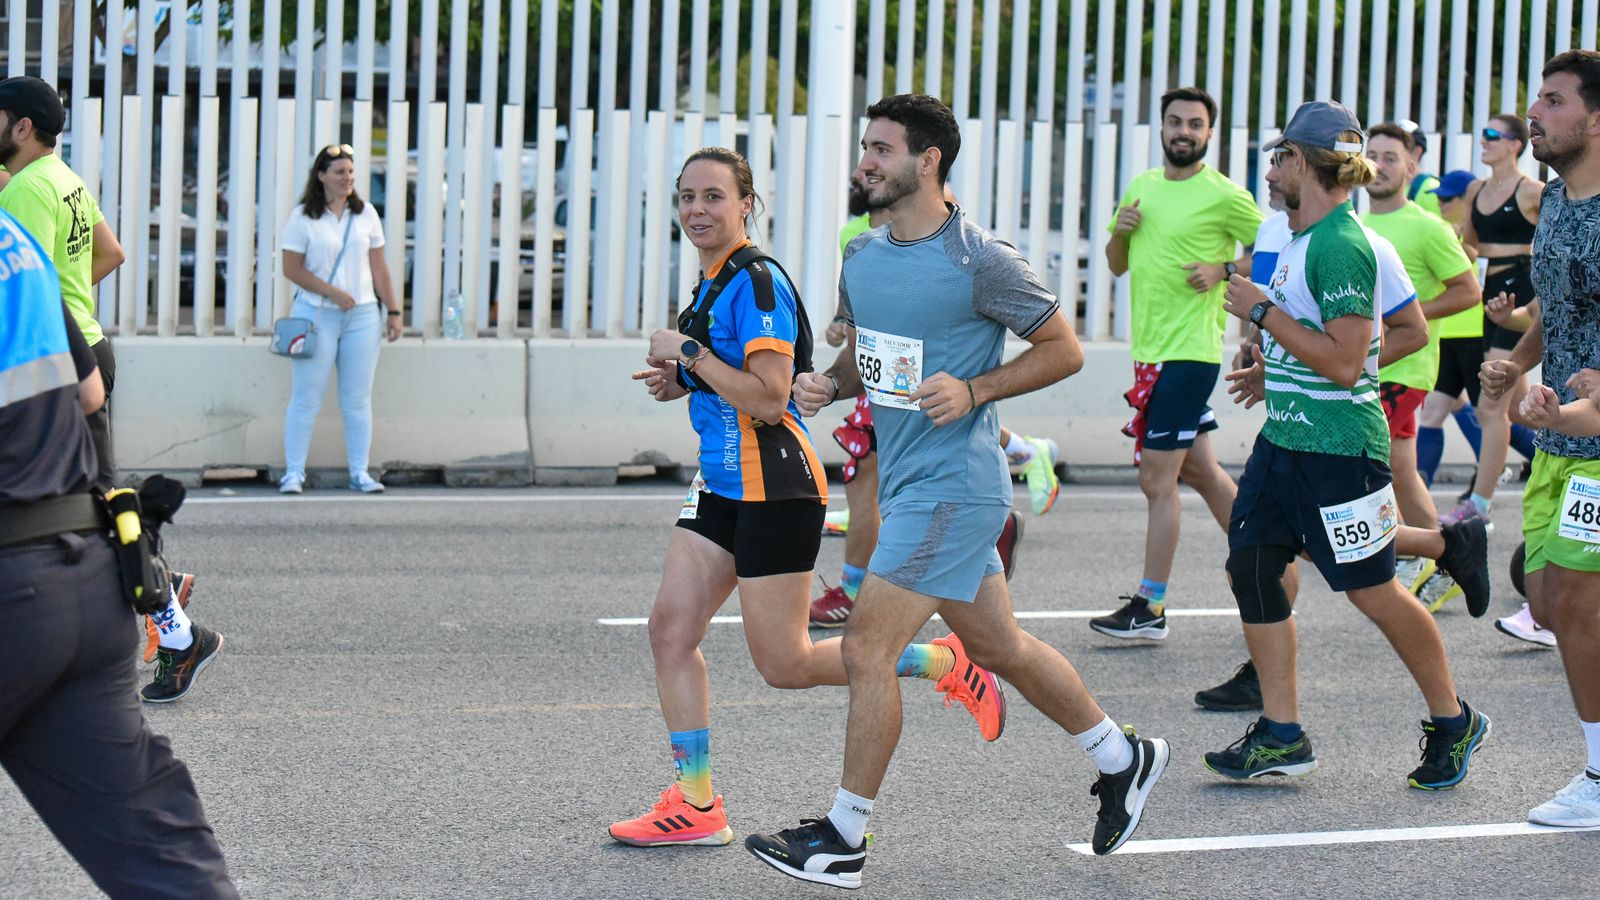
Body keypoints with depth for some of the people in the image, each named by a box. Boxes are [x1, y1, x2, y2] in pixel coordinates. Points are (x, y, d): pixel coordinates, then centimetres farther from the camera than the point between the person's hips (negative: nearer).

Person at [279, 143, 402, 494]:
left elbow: (378, 267, 13)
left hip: (363, 316, 3)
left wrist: (392, 310, 9)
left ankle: (360, 472, 10)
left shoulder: (366, 214, 10)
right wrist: (331, 292, -13)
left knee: (358, 399, 5)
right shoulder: (303, 218, -2)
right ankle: (294, 472, 3)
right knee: (306, 397, -3)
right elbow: (292, 268, -5)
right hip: (316, 316, -3)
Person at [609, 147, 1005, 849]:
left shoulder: (756, 282, -17)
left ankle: (945, 663, 12)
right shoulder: (714, 282, 14)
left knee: (784, 666, -3)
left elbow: (768, 399, -24)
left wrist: (688, 353, -18)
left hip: (773, 487, -9)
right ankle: (695, 805, 7)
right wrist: (682, 382, 11)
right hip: (723, 484, 9)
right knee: (670, 629, 1)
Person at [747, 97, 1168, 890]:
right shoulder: (863, 257, 8)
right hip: (907, 483, 8)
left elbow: (1063, 350, -8)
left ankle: (842, 839, 1)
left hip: (952, 487, -8)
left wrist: (973, 391, -19)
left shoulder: (979, 261, -15)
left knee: (866, 648, -9)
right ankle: (1123, 759, 33)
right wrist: (828, 386, 1)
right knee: (997, 646, 17)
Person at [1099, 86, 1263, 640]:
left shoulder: (1224, 195, -8)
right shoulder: (1141, 187, 12)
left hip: (1189, 351, -8)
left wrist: (1225, 269, -15)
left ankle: (1149, 608, -1)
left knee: (1157, 477, -7)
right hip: (1149, 348, 8)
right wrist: (1119, 232, 0)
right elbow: (1119, 265, 19)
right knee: (1198, 470, 15)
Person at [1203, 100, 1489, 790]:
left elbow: (1344, 362, -24)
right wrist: (1270, 361, 21)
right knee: (1251, 568, 5)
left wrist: (1263, 312, -20)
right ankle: (1281, 737, 11)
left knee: (1372, 590, 0)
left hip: (1337, 448, -10)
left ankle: (1454, 722, 18)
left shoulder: (1341, 246, -20)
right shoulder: (1301, 240, 10)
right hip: (1283, 439, 10)